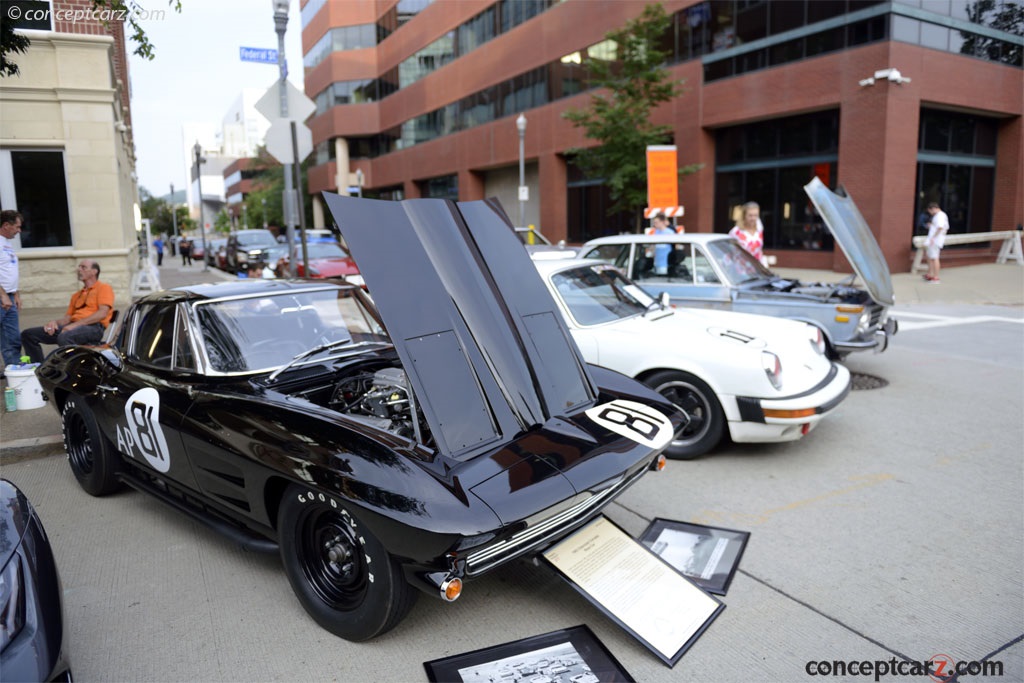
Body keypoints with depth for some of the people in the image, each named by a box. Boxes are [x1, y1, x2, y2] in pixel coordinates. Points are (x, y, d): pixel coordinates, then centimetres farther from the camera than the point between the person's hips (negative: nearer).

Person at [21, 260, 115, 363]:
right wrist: (55, 322, 0)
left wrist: (76, 324, -16)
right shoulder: (77, 295, 30)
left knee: (64, 337, -39)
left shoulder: (104, 288, 7)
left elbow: (102, 313, -9)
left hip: (93, 327, -8)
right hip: (72, 327, 8)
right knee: (28, 334, -2)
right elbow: (67, 318, 24)